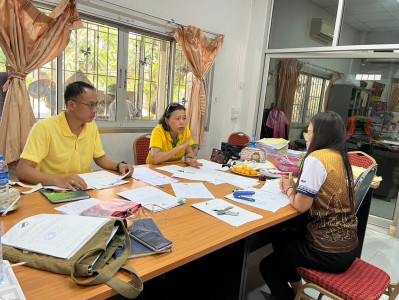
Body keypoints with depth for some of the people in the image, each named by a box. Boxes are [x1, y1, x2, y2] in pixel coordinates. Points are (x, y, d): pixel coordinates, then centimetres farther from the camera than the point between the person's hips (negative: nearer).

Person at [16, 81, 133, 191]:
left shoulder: (92, 126, 4)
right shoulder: (44, 128, -15)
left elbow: (100, 158, 14)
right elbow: (22, 171, -21)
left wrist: (119, 165, -5)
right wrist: (59, 180, -36)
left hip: (83, 190, 3)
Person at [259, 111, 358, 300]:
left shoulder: (316, 159, -21)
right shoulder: (340, 157, 6)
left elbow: (301, 205, -20)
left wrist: (289, 189, -2)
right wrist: (295, 186, 3)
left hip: (330, 252, -8)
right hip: (345, 244, 9)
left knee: (267, 267, 9)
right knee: (280, 236, 26)